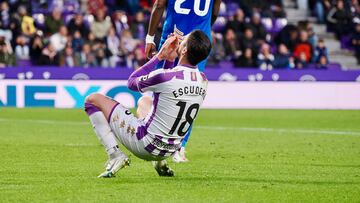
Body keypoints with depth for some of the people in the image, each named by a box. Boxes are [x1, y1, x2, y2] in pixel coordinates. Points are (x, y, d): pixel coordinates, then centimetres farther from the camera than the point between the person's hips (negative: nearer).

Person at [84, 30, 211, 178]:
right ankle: (160, 162, 24)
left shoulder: (164, 76, -25)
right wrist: (170, 60, 2)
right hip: (169, 151, 7)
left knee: (93, 100, 3)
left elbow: (131, 82, -4)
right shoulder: (203, 81, -5)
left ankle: (115, 155, -7)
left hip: (145, 145, -7)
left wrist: (159, 56, 0)